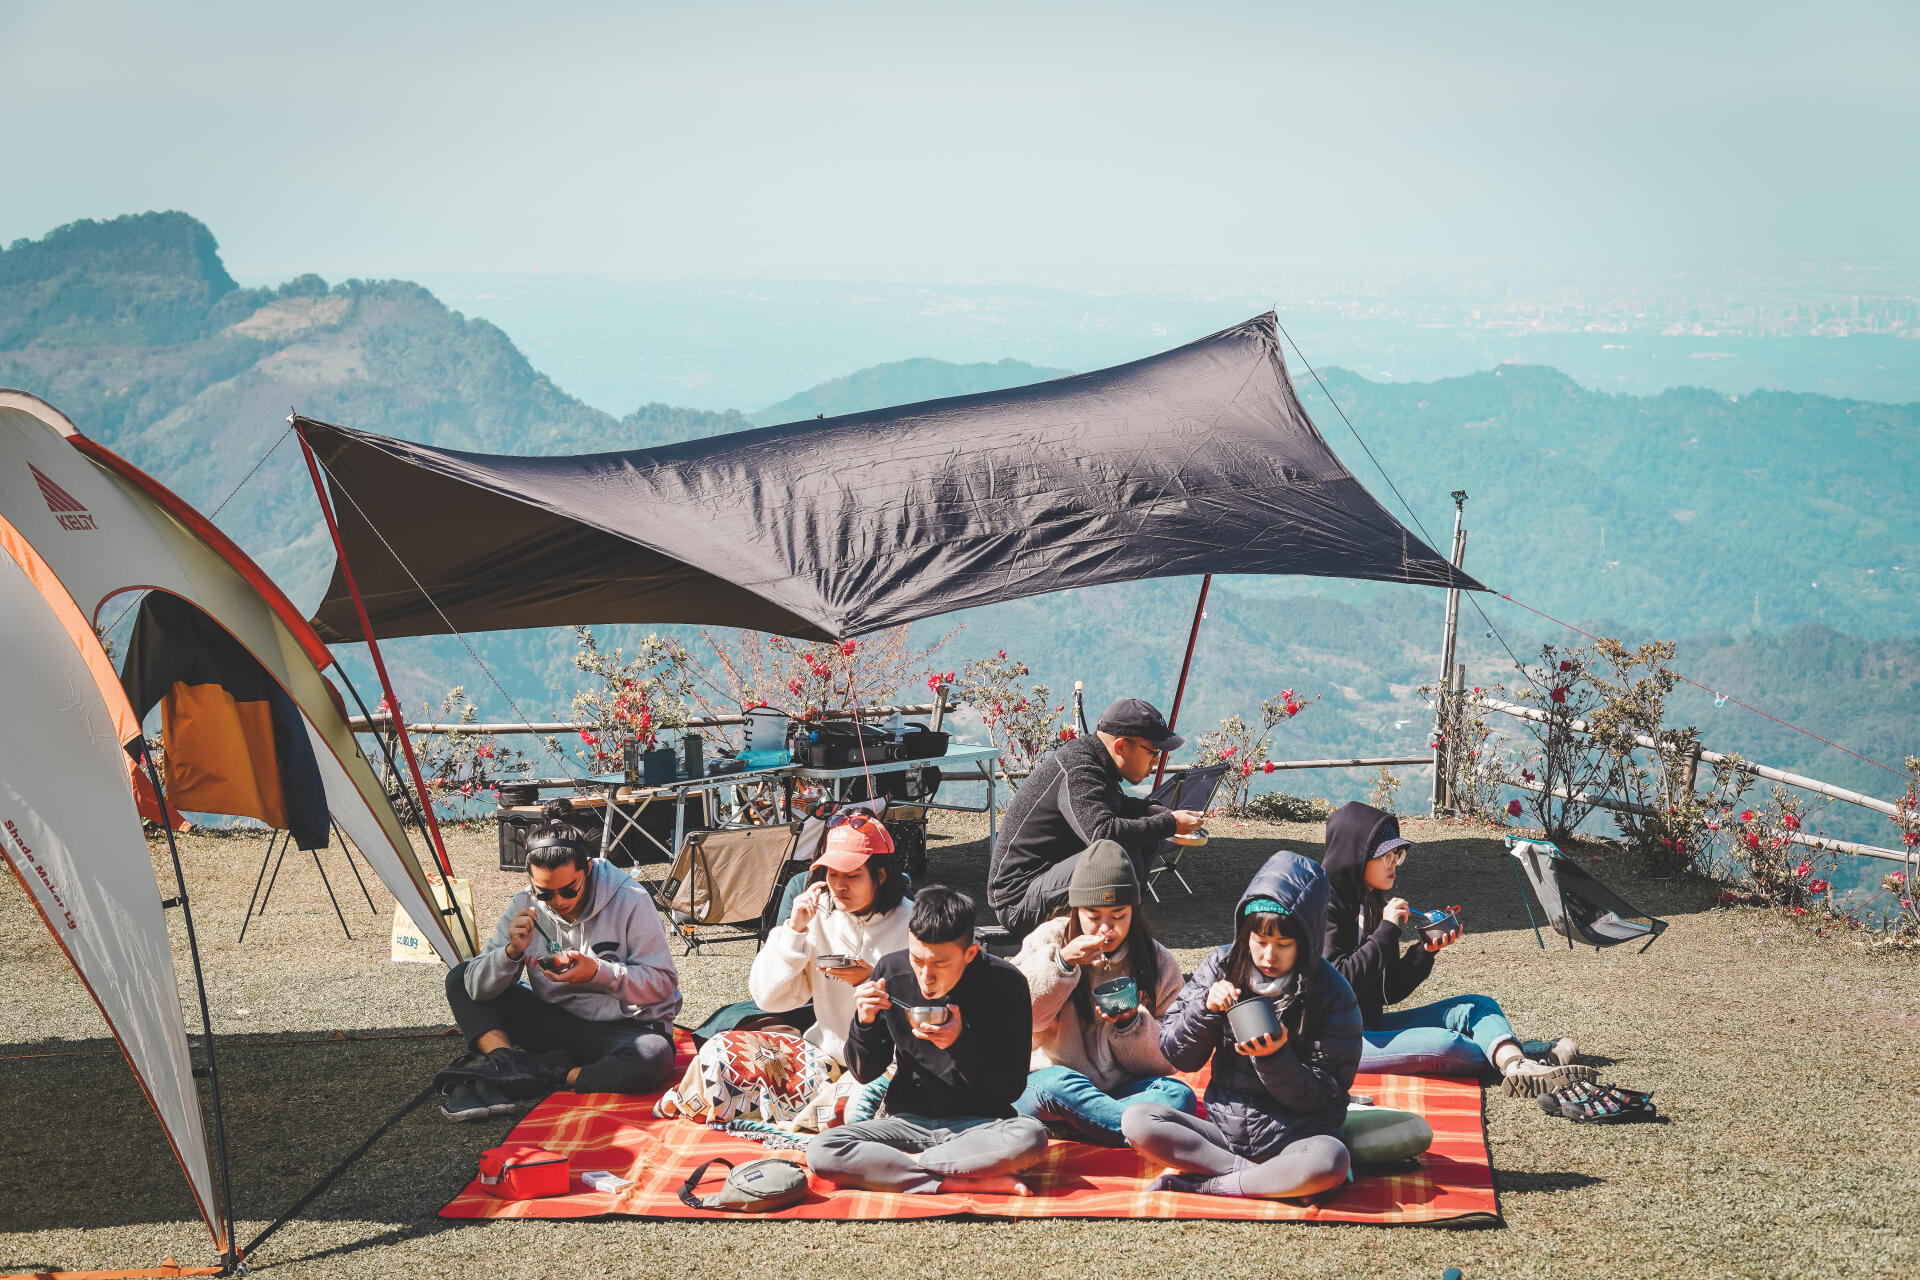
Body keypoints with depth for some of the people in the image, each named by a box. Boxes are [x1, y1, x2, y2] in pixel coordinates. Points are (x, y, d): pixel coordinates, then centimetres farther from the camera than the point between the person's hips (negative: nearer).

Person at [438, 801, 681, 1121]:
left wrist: (598, 972, -28)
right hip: (555, 1021, 4)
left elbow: (663, 983, -13)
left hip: (623, 1027, -4)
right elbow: (478, 987, -9)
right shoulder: (526, 906, -6)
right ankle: (504, 1060, -26)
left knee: (654, 1057, -41)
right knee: (461, 978, -4)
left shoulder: (630, 902, -15)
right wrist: (512, 952, -30)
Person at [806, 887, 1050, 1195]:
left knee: (1030, 1137, -36)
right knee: (820, 1152, -24)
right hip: (907, 1121, 3)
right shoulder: (890, 973, -4)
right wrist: (864, 1023, -15)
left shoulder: (1005, 984, -11)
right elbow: (865, 1073, 5)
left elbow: (1011, 1088, -9)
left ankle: (901, 1163, -18)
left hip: (977, 1124, -2)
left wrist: (962, 1043, -24)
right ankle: (971, 1182, -26)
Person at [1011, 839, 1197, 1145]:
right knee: (1057, 1084, -37)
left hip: (1123, 1090, 2)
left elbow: (1164, 1061, 4)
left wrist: (1130, 1023, -16)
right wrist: (1062, 963, -18)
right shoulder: (1050, 941, 2)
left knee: (1178, 1096, -28)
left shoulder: (1159, 964, 6)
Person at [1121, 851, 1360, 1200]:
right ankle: (1258, 1175, -19)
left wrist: (1275, 1058, -24)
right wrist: (1204, 1007, -16)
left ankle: (1203, 1184, -21)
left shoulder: (1332, 993, -7)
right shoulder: (1222, 966, 1)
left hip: (1292, 1136, -3)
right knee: (1136, 1120, -19)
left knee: (1330, 1160, -37)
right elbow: (1177, 1055, 3)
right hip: (1224, 1129, 3)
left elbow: (1324, 1098, -7)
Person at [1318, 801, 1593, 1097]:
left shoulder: (1373, 904, 12)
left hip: (1371, 1024, 10)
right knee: (1445, 1044, -29)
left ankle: (1516, 1064, -30)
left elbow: (1390, 991, 12)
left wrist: (1426, 950, -3)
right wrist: (1387, 931, -20)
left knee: (1475, 1007, -4)